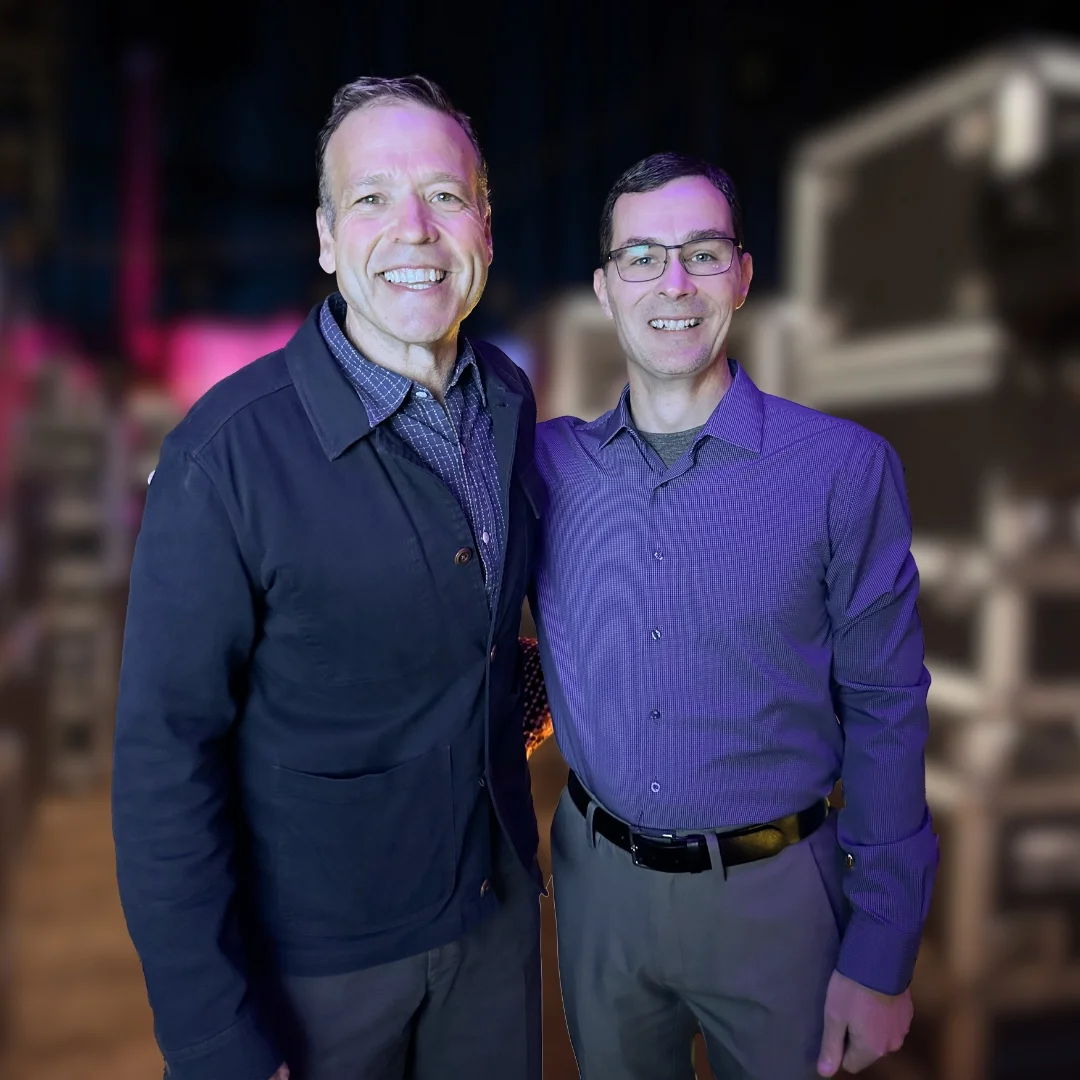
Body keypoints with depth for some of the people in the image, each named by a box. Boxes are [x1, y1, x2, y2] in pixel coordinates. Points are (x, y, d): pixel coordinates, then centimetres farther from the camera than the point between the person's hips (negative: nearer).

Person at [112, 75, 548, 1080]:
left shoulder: (510, 400, -4)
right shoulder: (229, 452, -22)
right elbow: (167, 759, -19)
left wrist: (520, 682, 5)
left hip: (498, 907, 5)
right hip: (314, 949, -5)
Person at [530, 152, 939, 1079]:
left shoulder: (845, 468, -12)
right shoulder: (550, 461, -4)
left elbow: (885, 713, -8)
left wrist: (882, 958, -7)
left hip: (772, 891, -2)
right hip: (596, 874, 3)